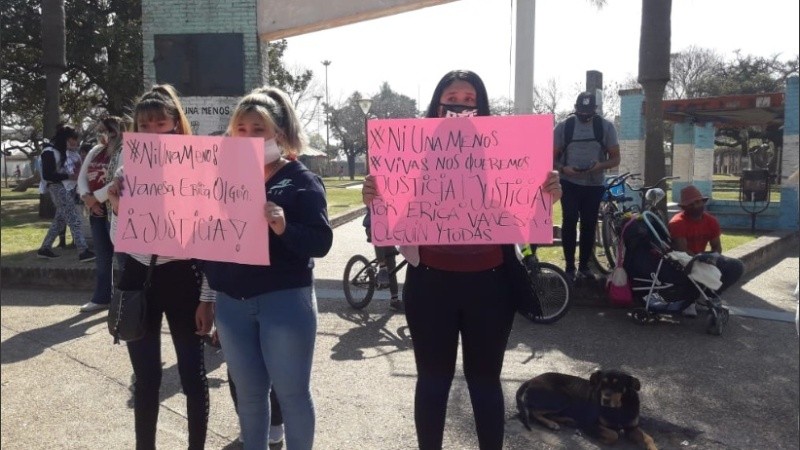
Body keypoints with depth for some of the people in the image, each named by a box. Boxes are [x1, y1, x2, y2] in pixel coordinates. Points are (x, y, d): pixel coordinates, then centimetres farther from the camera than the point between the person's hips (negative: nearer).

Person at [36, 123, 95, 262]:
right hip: (58, 188, -9)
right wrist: (69, 176, -17)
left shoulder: (64, 150, 15)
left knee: (60, 219, 14)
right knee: (74, 220, -13)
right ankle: (83, 252, -16)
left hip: (68, 188, 9)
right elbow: (47, 175, -17)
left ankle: (45, 248, 24)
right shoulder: (50, 152, -11)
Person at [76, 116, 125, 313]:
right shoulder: (95, 151, 14)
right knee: (102, 257, 14)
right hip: (97, 211, 8)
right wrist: (86, 197, -6)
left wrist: (95, 197, -15)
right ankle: (101, 298, 24)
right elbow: (82, 177, 12)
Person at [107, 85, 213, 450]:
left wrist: (208, 298, -8)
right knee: (146, 378, 10)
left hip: (182, 278, -2)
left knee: (193, 375, 7)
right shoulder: (126, 172, 2)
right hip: (138, 279, 3)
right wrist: (117, 208, -14)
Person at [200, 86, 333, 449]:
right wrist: (205, 298, 4)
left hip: (285, 299, -4)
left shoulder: (301, 179, -5)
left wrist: (284, 228, -31)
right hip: (232, 302, 5)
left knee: (292, 393, 6)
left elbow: (321, 242, -13)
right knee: (248, 394, 15)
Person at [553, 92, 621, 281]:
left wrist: (601, 165, -20)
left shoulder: (606, 127, 0)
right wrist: (563, 168, -20)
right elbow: (552, 157, 1)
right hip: (569, 183, -1)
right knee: (569, 220, -13)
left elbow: (615, 158, 2)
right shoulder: (563, 126, -3)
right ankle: (569, 266, -4)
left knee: (589, 224, 5)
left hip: (594, 184, 2)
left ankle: (584, 265, 18)